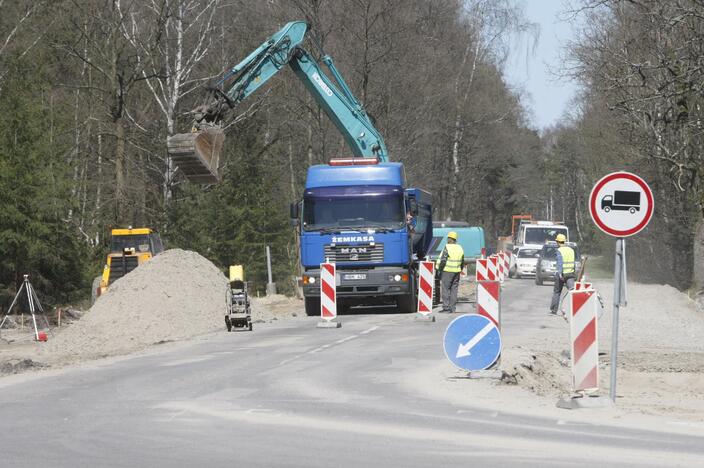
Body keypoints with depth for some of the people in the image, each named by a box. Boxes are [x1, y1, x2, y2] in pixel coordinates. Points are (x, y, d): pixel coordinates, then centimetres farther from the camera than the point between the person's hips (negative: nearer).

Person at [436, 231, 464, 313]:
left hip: (447, 271, -6)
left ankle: (446, 308, -6)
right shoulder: (460, 248, 10)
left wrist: (439, 269, -5)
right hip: (457, 271, 6)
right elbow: (462, 262, 15)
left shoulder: (447, 247, -11)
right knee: (454, 289, 9)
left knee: (446, 289, -3)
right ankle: (452, 308, 8)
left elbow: (443, 260, -14)